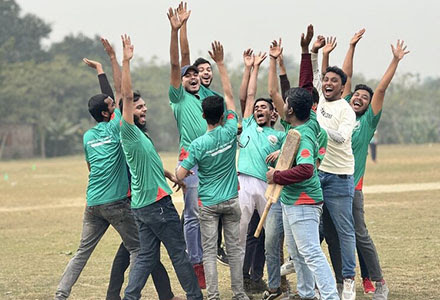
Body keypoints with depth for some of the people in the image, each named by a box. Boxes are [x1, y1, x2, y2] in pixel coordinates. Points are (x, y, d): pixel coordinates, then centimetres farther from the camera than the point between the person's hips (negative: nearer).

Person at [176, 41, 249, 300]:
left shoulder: (198, 145, -13)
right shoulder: (230, 132, -8)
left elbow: (180, 176, -13)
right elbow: (229, 94, 0)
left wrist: (178, 172, 13)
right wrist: (220, 63, 4)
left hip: (208, 203, -2)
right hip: (231, 201, 2)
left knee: (210, 251, 1)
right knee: (234, 248, 9)